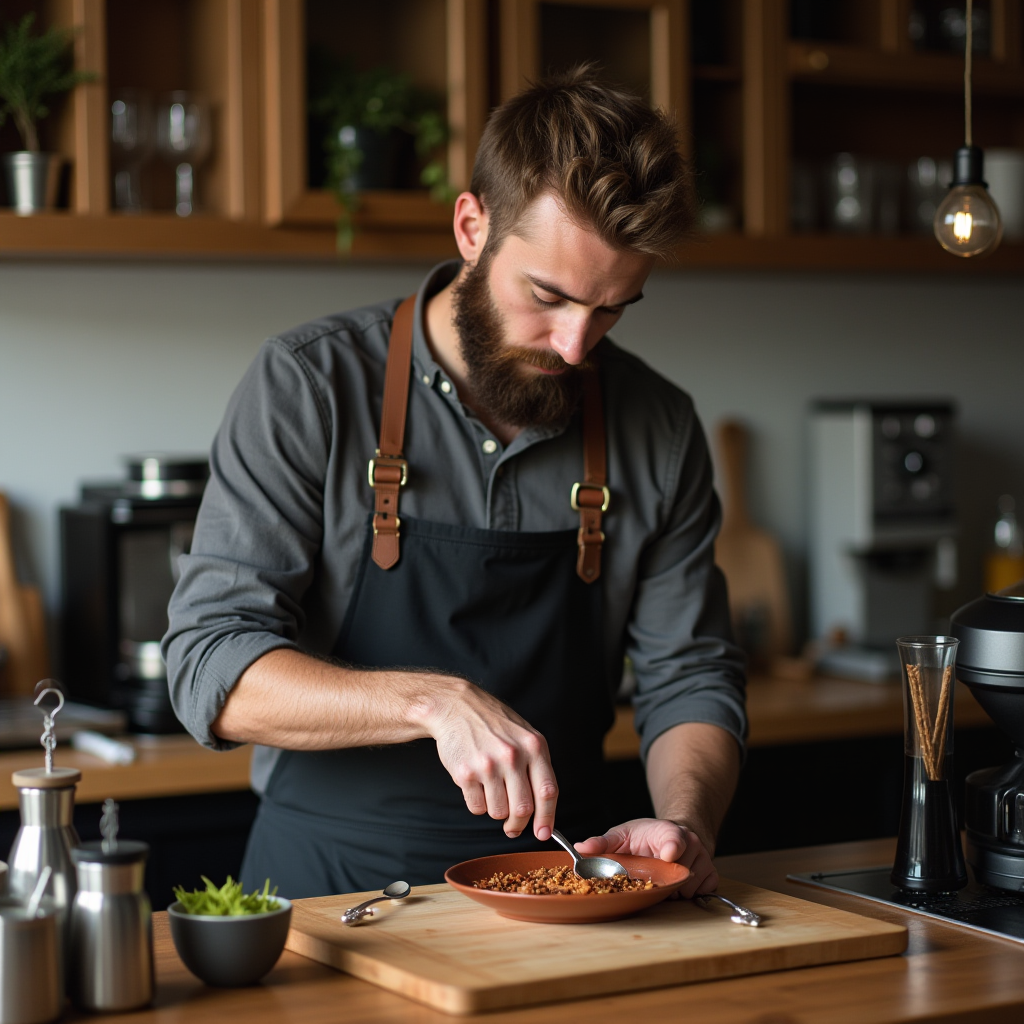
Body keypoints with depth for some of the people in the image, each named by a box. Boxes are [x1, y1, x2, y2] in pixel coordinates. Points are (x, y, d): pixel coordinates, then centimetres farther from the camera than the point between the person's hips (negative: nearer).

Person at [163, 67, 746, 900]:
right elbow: (211, 670, -13)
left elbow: (690, 679, 8)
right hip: (329, 886, -1)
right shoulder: (308, 388, -8)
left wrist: (685, 824, -13)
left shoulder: (660, 430, 2)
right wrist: (435, 702, -27)